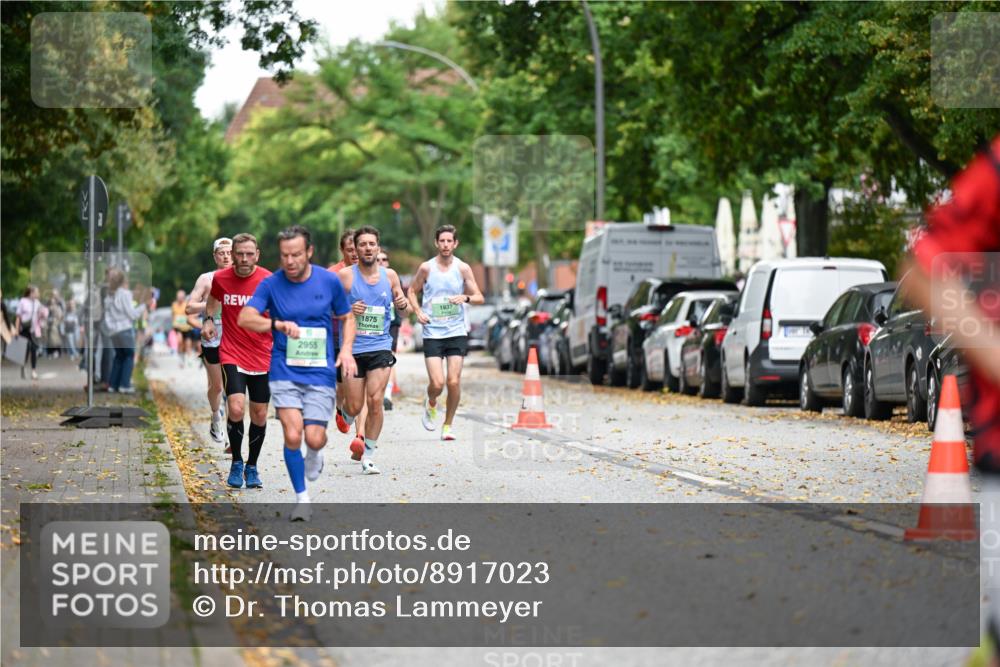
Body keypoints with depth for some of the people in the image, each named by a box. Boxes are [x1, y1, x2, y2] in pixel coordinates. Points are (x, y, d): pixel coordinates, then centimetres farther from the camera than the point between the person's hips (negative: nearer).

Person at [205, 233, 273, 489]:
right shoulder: (220, 278, -1)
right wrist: (208, 319, 7)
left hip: (263, 358, 0)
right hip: (232, 355, 0)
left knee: (259, 415, 6)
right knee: (236, 409, -17)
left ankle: (252, 467, 26)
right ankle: (236, 463, 4)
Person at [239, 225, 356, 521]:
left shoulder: (329, 281, 0)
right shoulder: (271, 284, -3)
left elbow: (346, 318, 13)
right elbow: (245, 318, -13)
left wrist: (346, 350, -4)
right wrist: (279, 324, -29)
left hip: (321, 373, 0)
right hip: (284, 371, 0)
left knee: (314, 439, -9)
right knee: (292, 435, -15)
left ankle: (314, 455, 30)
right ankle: (301, 498, 3)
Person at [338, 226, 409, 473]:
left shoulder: (389, 275, 6)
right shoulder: (345, 275, -4)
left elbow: (400, 304, 19)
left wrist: (402, 303, -4)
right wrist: (348, 310, -20)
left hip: (381, 347, 1)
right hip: (352, 348, -1)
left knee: (375, 402, -10)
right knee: (354, 407, 1)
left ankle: (368, 456, 2)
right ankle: (344, 415, 40)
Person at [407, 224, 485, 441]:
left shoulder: (463, 268, 2)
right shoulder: (426, 268, 1)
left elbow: (479, 297, 5)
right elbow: (412, 291, 15)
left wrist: (466, 297, -17)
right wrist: (418, 312, -2)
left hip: (457, 332, 1)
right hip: (432, 333, -1)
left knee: (454, 382, -6)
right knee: (437, 383, -11)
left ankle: (448, 425, 12)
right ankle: (430, 404, 25)